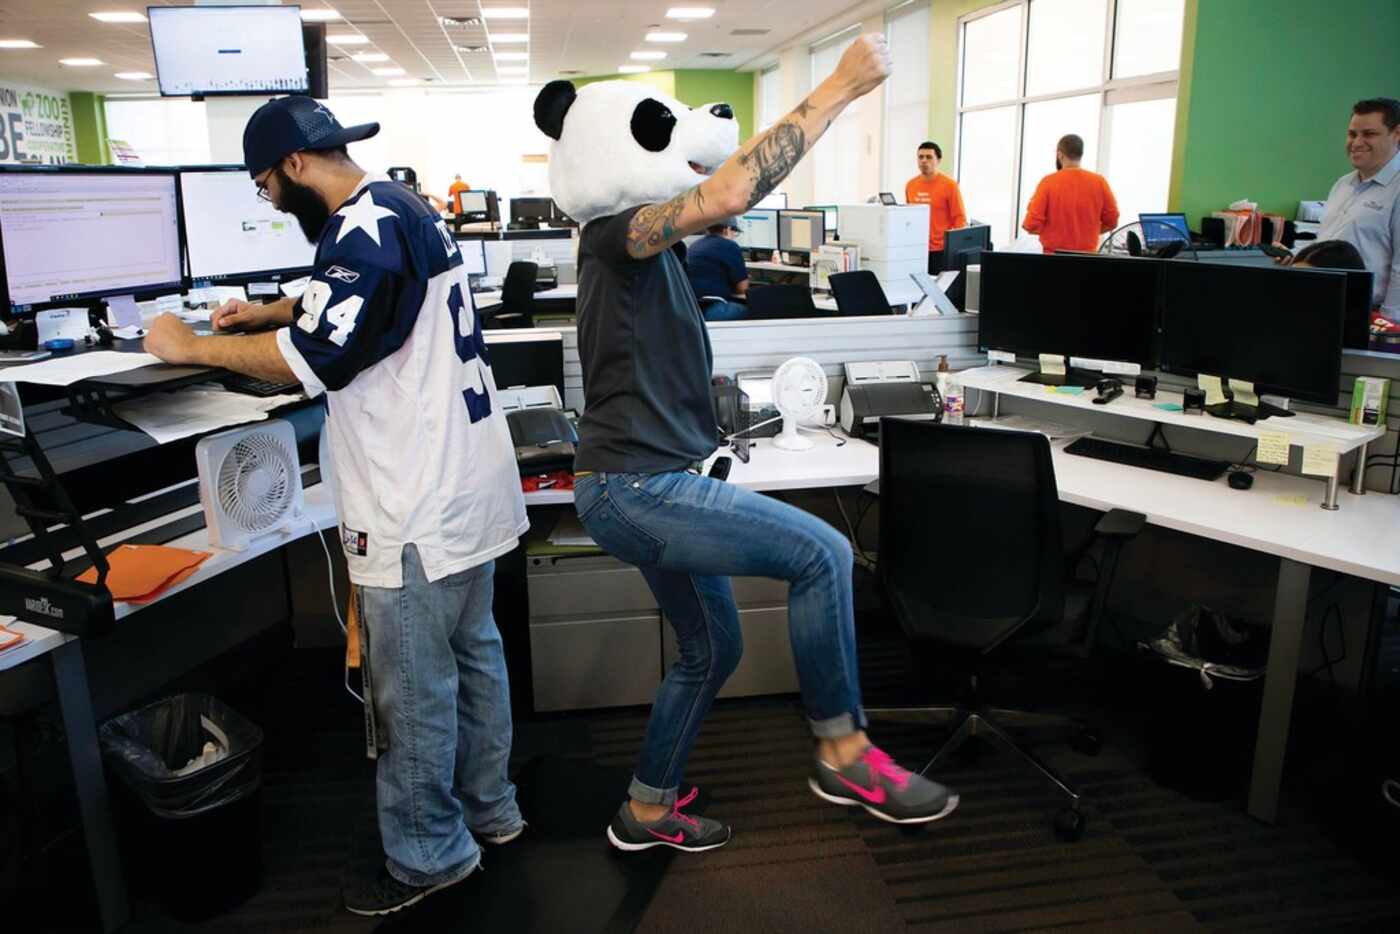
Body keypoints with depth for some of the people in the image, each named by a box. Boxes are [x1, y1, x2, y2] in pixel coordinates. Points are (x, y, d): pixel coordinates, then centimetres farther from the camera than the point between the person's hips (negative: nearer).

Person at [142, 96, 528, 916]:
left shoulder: (367, 227, -18)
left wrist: (196, 347, -9)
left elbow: (318, 357, -22)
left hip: (421, 509, -10)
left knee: (413, 690, 4)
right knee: (473, 653, 20)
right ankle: (489, 809, 36)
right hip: (467, 483, 10)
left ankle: (428, 855, 20)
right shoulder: (402, 209, 14)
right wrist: (277, 312, 20)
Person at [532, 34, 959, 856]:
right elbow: (728, 196, -30)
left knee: (713, 649, 19)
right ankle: (842, 753, -3)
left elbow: (714, 182, 22)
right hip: (633, 487, -11)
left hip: (649, 486, 11)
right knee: (821, 552, -19)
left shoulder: (635, 239, 15)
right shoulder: (617, 232, -14)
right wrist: (838, 89, -23)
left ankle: (646, 810, 34)